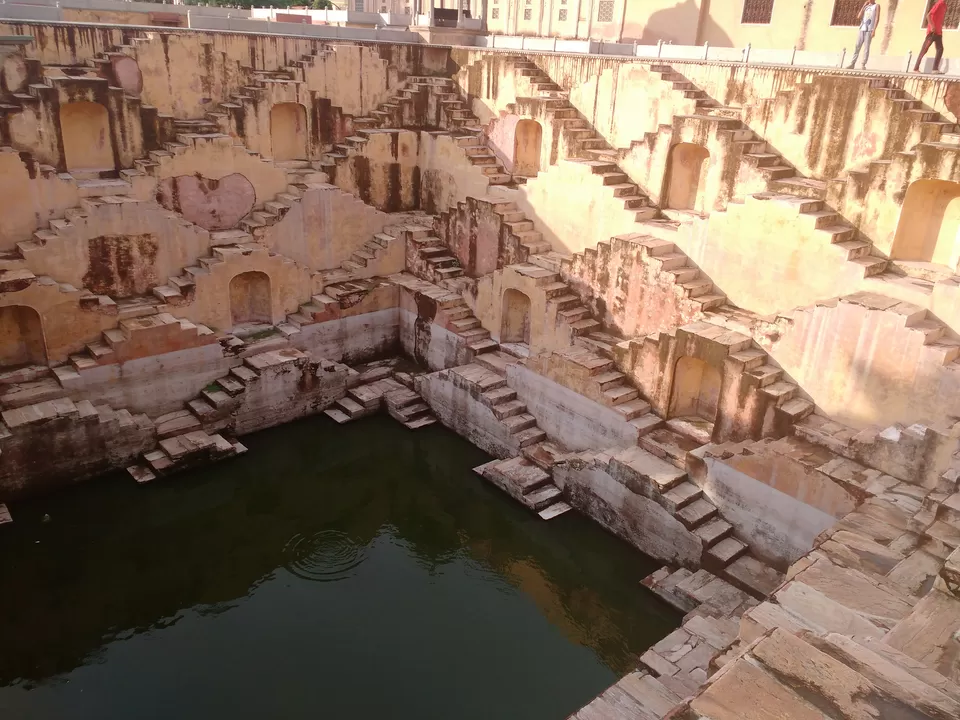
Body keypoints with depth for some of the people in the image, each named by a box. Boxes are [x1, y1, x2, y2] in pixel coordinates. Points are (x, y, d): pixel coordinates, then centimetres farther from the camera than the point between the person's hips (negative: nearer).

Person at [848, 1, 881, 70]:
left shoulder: (877, 6, 7)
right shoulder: (866, 6, 22)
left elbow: (877, 18, -3)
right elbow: (859, 16, 9)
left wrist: (874, 30, -13)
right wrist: (864, 6, 7)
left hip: (869, 30, -4)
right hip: (862, 29, 5)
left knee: (866, 47, -9)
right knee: (857, 47, -2)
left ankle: (863, 65, -11)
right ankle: (852, 64, -2)